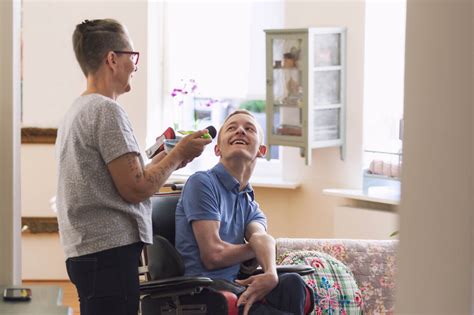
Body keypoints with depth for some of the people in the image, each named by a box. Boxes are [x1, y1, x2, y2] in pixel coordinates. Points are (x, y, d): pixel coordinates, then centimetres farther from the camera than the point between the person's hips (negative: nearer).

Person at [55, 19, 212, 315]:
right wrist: (179, 154, -1)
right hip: (111, 249, -10)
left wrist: (161, 161, 20)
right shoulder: (107, 110, -12)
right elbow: (136, 188, -14)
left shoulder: (76, 111, 18)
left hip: (83, 250, 10)